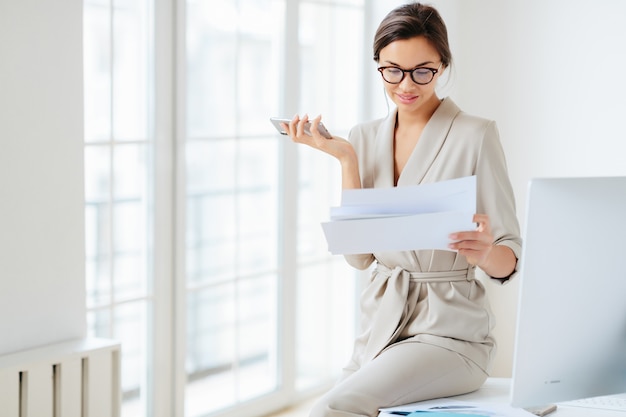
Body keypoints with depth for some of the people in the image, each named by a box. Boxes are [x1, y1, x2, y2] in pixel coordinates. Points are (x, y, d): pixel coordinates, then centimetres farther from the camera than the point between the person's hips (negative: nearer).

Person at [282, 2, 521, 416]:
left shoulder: (476, 135, -8)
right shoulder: (366, 138, 8)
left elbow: (510, 257, -6)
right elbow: (358, 255, 2)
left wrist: (483, 251, -30)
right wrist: (346, 159, -4)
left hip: (448, 332, -5)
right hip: (381, 328, 5)